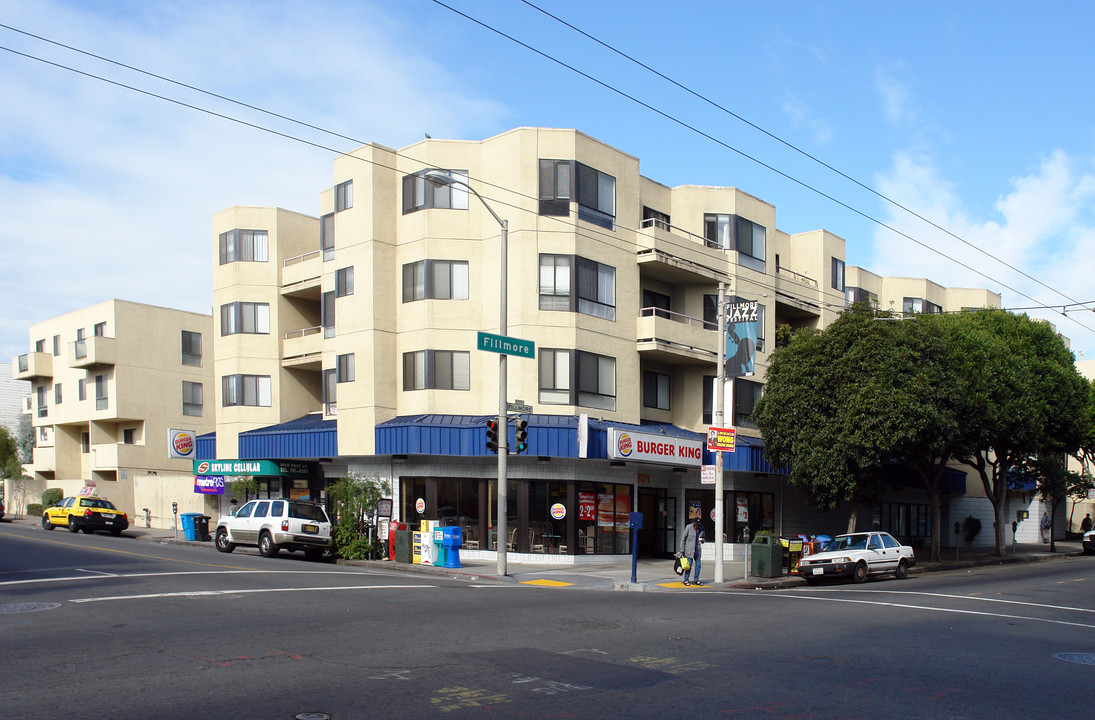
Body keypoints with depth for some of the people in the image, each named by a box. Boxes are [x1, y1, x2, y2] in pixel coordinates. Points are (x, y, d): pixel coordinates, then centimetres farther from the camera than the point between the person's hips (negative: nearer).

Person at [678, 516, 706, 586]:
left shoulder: (701, 529, 1)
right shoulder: (688, 528, -13)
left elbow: (702, 538, 17)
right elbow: (683, 539, -8)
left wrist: (702, 540, -9)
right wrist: (682, 551, -8)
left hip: (697, 550, 5)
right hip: (689, 549, -5)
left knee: (698, 565, 4)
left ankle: (696, 580, 17)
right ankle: (686, 580, 7)